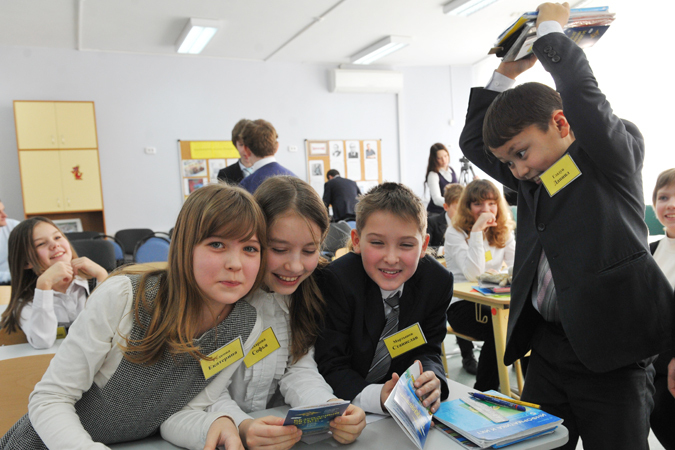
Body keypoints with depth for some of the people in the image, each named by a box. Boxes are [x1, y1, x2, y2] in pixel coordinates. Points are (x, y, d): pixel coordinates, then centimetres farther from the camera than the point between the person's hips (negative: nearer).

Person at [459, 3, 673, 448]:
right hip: (546, 349, 6)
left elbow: (580, 89, -20)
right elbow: (472, 142, 16)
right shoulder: (533, 180, 10)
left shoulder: (615, 158, -5)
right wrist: (507, 71, 10)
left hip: (611, 355, -5)